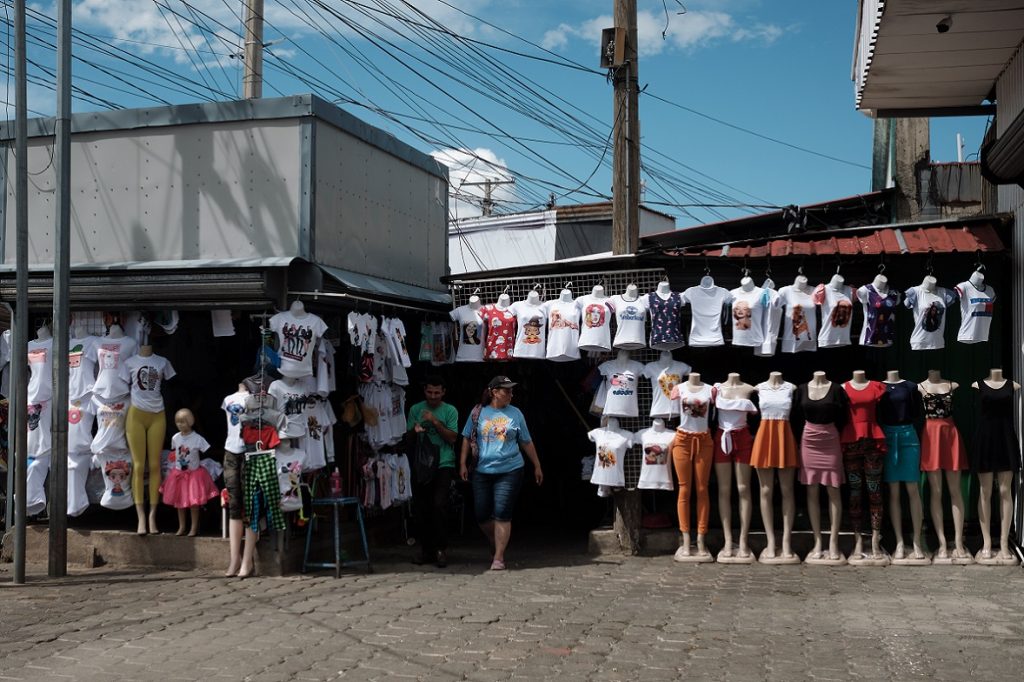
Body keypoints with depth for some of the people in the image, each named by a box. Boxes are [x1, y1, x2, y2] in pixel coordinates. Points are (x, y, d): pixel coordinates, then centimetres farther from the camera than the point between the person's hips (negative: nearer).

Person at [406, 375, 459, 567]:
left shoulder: (450, 411, 3)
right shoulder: (415, 409, 10)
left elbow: (452, 438, -5)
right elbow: (408, 437, 10)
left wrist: (435, 422, -14)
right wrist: (415, 430, -12)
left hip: (443, 465, -3)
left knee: (439, 504, -16)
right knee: (421, 508, 3)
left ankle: (441, 549, -8)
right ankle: (425, 549, 14)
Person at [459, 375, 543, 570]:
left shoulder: (515, 414, 4)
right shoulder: (478, 412, 3)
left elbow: (527, 443, 11)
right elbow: (467, 438, 9)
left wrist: (537, 466, 14)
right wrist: (463, 463, 3)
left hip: (510, 471, -1)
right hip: (482, 472, 1)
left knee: (502, 514, -7)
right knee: (482, 515, 5)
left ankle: (499, 557, -1)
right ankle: (498, 545, 30)